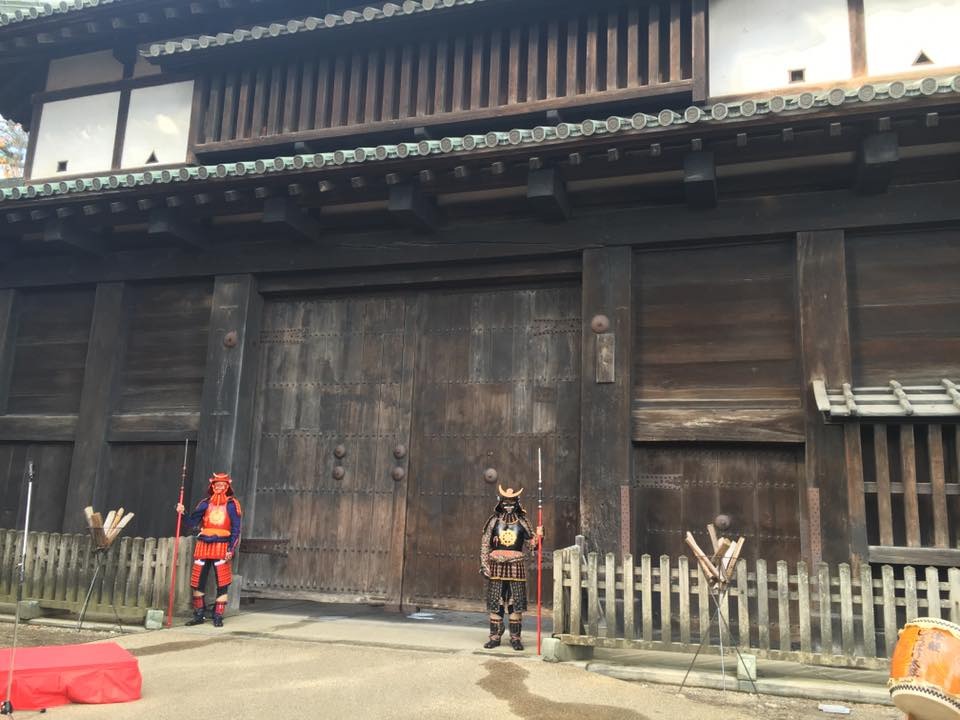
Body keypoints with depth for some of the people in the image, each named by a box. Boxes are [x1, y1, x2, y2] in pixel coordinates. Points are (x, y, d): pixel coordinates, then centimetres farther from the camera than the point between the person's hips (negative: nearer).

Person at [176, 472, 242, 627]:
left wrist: (231, 549, -9)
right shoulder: (205, 503, 9)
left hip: (221, 547, -3)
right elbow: (192, 522, 7)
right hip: (203, 545, 3)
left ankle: (218, 616, 8)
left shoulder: (232, 504, 1)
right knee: (197, 582, 5)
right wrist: (182, 513, -11)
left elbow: (236, 529, -1)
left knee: (222, 584, -2)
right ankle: (199, 614, 19)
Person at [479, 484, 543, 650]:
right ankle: (495, 637, 14)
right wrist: (484, 565, -2)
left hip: (516, 566, 0)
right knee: (495, 603, 4)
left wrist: (539, 536, -14)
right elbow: (484, 544, 4)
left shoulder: (522, 521, 5)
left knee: (517, 603, 1)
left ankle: (515, 638, 11)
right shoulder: (494, 520, 4)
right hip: (496, 566, 0)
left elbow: (532, 544, 7)